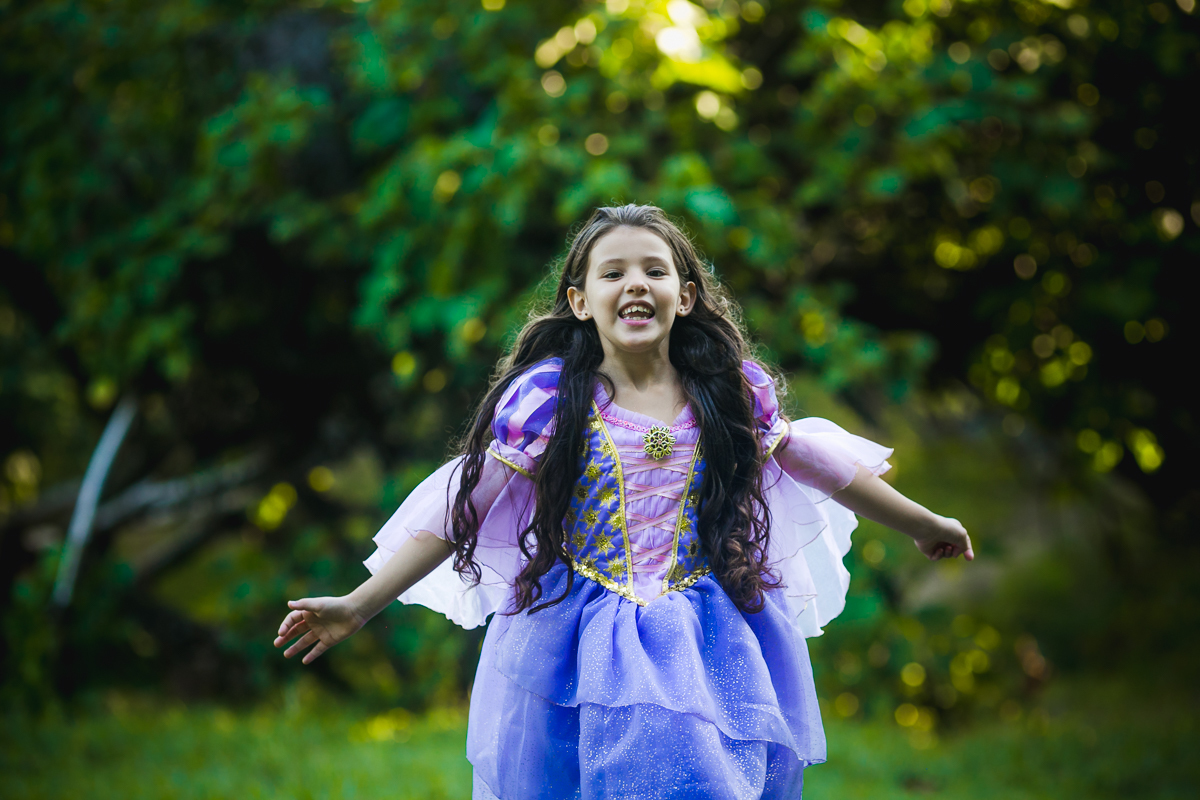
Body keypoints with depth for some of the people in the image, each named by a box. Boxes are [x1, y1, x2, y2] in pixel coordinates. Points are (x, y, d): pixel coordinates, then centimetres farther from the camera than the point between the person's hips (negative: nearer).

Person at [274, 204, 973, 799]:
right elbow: (460, 507, -3)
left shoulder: (732, 392, 3)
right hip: (576, 662, -1)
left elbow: (814, 460, 16)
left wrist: (923, 525, 26)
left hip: (712, 655, 2)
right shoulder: (547, 398, -3)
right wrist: (359, 606, -8)